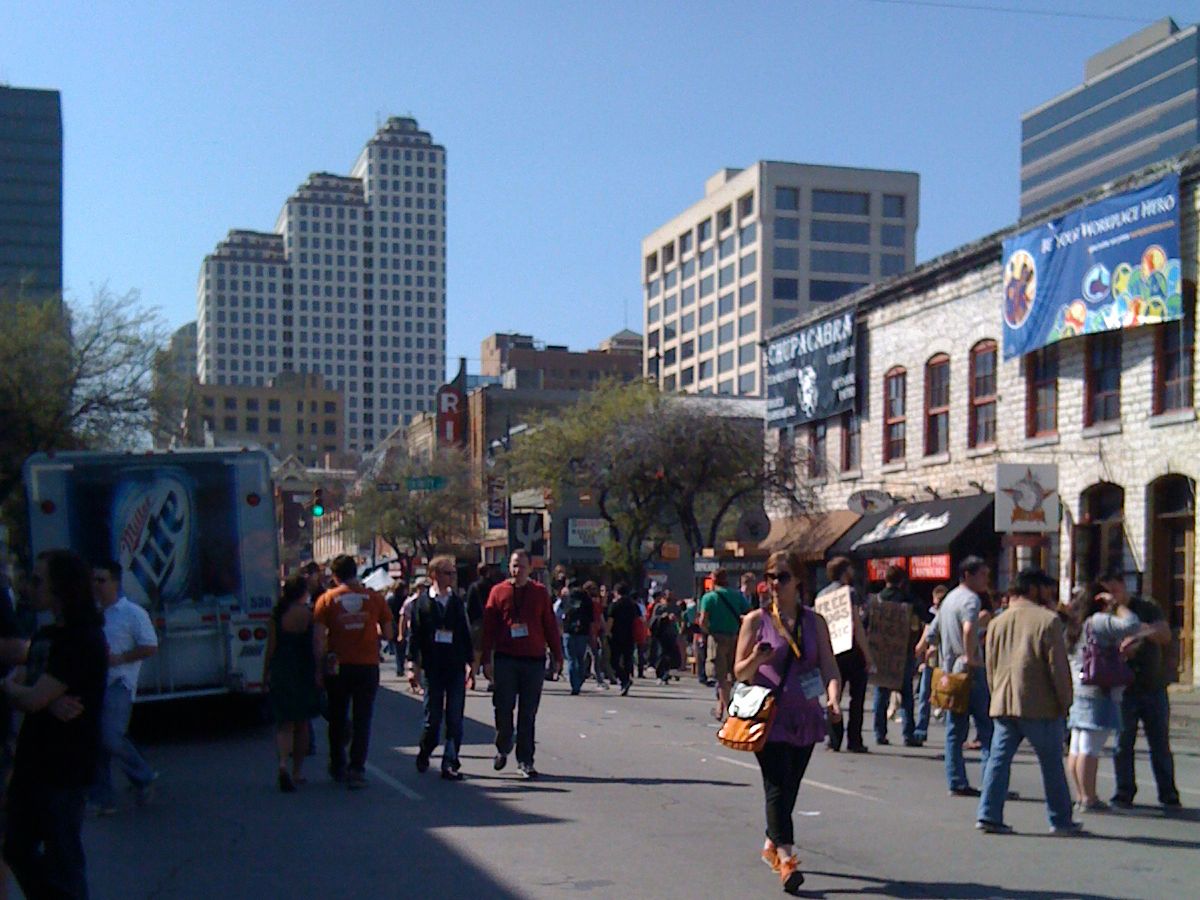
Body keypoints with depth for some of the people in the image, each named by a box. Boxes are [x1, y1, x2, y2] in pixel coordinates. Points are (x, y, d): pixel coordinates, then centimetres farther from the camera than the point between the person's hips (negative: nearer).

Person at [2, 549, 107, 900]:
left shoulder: (83, 640, -17)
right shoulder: (45, 635, 12)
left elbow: (33, 700, -21)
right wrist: (51, 703, -18)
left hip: (64, 768, -9)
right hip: (32, 762, 9)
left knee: (62, 858, 2)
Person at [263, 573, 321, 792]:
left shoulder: (277, 614, 0)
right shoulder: (308, 614, -8)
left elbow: (271, 646, 2)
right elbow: (316, 646, -9)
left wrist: (266, 673, 10)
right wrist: (319, 673, -2)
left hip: (281, 672, 2)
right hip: (304, 673, -2)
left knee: (284, 724, 5)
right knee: (302, 724, 12)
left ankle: (283, 765, -19)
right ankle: (297, 772, 18)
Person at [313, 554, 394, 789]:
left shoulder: (327, 599, -2)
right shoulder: (375, 598, 0)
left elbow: (318, 638, -8)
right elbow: (388, 634, 3)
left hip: (338, 667, 1)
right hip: (368, 666, -1)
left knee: (337, 719, 16)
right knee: (362, 721, 3)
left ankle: (337, 768, 27)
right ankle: (356, 770, -4)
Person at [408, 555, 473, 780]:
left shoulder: (458, 602, 8)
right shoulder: (422, 603, 0)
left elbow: (466, 633, 11)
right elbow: (414, 635, -1)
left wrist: (470, 662, 8)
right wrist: (413, 665, -6)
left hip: (456, 668, 2)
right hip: (433, 669, -2)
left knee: (455, 719, -2)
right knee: (432, 717, 3)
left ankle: (450, 764, 2)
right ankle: (424, 752, 28)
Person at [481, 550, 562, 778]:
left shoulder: (539, 592, 7)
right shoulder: (498, 592, 5)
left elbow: (550, 626, 10)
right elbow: (488, 627, 4)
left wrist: (557, 656, 7)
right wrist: (487, 659, -1)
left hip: (534, 659, 0)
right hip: (505, 659, 0)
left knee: (528, 713, 2)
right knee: (503, 708, 1)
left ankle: (525, 761, 9)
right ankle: (503, 749, 24)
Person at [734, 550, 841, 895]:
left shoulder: (814, 622, 7)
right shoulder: (756, 620, 0)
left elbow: (829, 666, 1)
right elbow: (739, 672, 1)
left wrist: (833, 698, -19)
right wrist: (756, 660, -22)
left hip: (805, 717, 3)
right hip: (769, 715, -3)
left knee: (790, 787, 13)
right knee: (777, 786, -11)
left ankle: (772, 844, 33)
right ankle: (786, 859, -14)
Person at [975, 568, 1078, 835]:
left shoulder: (997, 623, 11)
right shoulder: (1047, 620, -7)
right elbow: (1058, 665, -9)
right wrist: (1065, 701, -1)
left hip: (1003, 705, 5)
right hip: (1039, 705, -5)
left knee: (998, 760, 5)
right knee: (1051, 763, 6)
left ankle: (988, 815, -1)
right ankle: (1060, 820, 14)